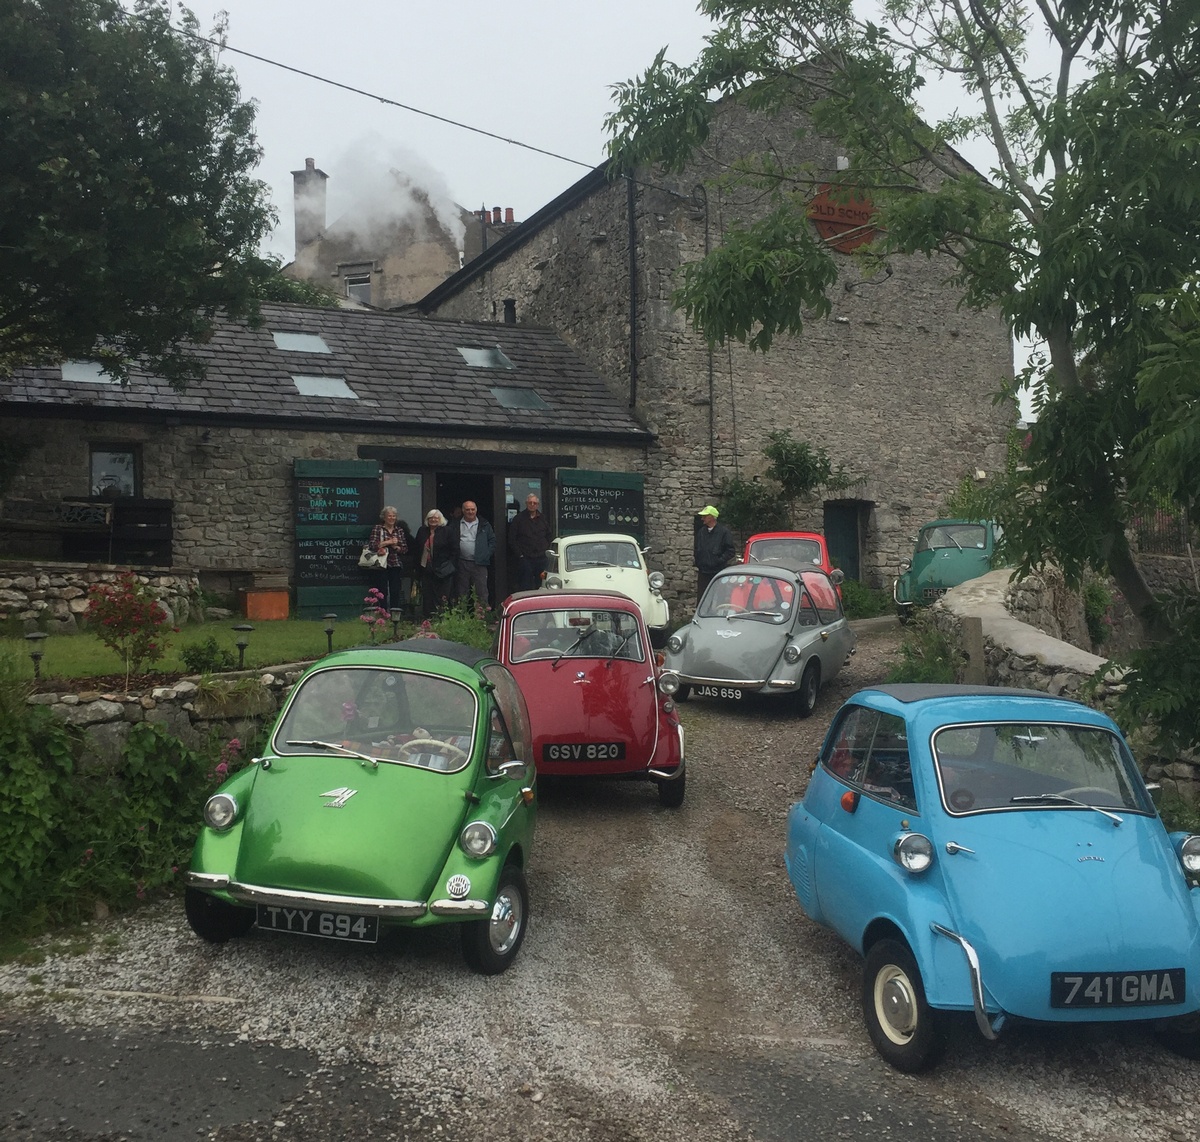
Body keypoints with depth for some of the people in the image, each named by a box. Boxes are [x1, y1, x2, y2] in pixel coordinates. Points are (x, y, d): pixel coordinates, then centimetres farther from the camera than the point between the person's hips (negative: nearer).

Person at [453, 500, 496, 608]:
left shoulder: (484, 525, 9)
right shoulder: (455, 525, 10)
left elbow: (492, 541, 10)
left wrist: (487, 554, -1)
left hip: (479, 564, -1)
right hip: (461, 564, 1)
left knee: (481, 592, -4)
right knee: (461, 593, 6)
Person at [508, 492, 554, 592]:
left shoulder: (543, 519, 13)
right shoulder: (518, 518, 1)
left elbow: (550, 536, 22)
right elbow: (512, 539, -1)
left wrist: (546, 549, 8)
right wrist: (519, 554, -7)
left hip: (541, 558, 4)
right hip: (525, 558, -4)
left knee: (540, 586, 5)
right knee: (525, 587, -5)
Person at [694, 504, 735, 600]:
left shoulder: (723, 531, -5)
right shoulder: (701, 531, 11)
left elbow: (731, 551, -6)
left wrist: (719, 560, -13)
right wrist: (697, 563, 10)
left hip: (719, 573, -5)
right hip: (703, 572, 5)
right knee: (701, 599, 6)